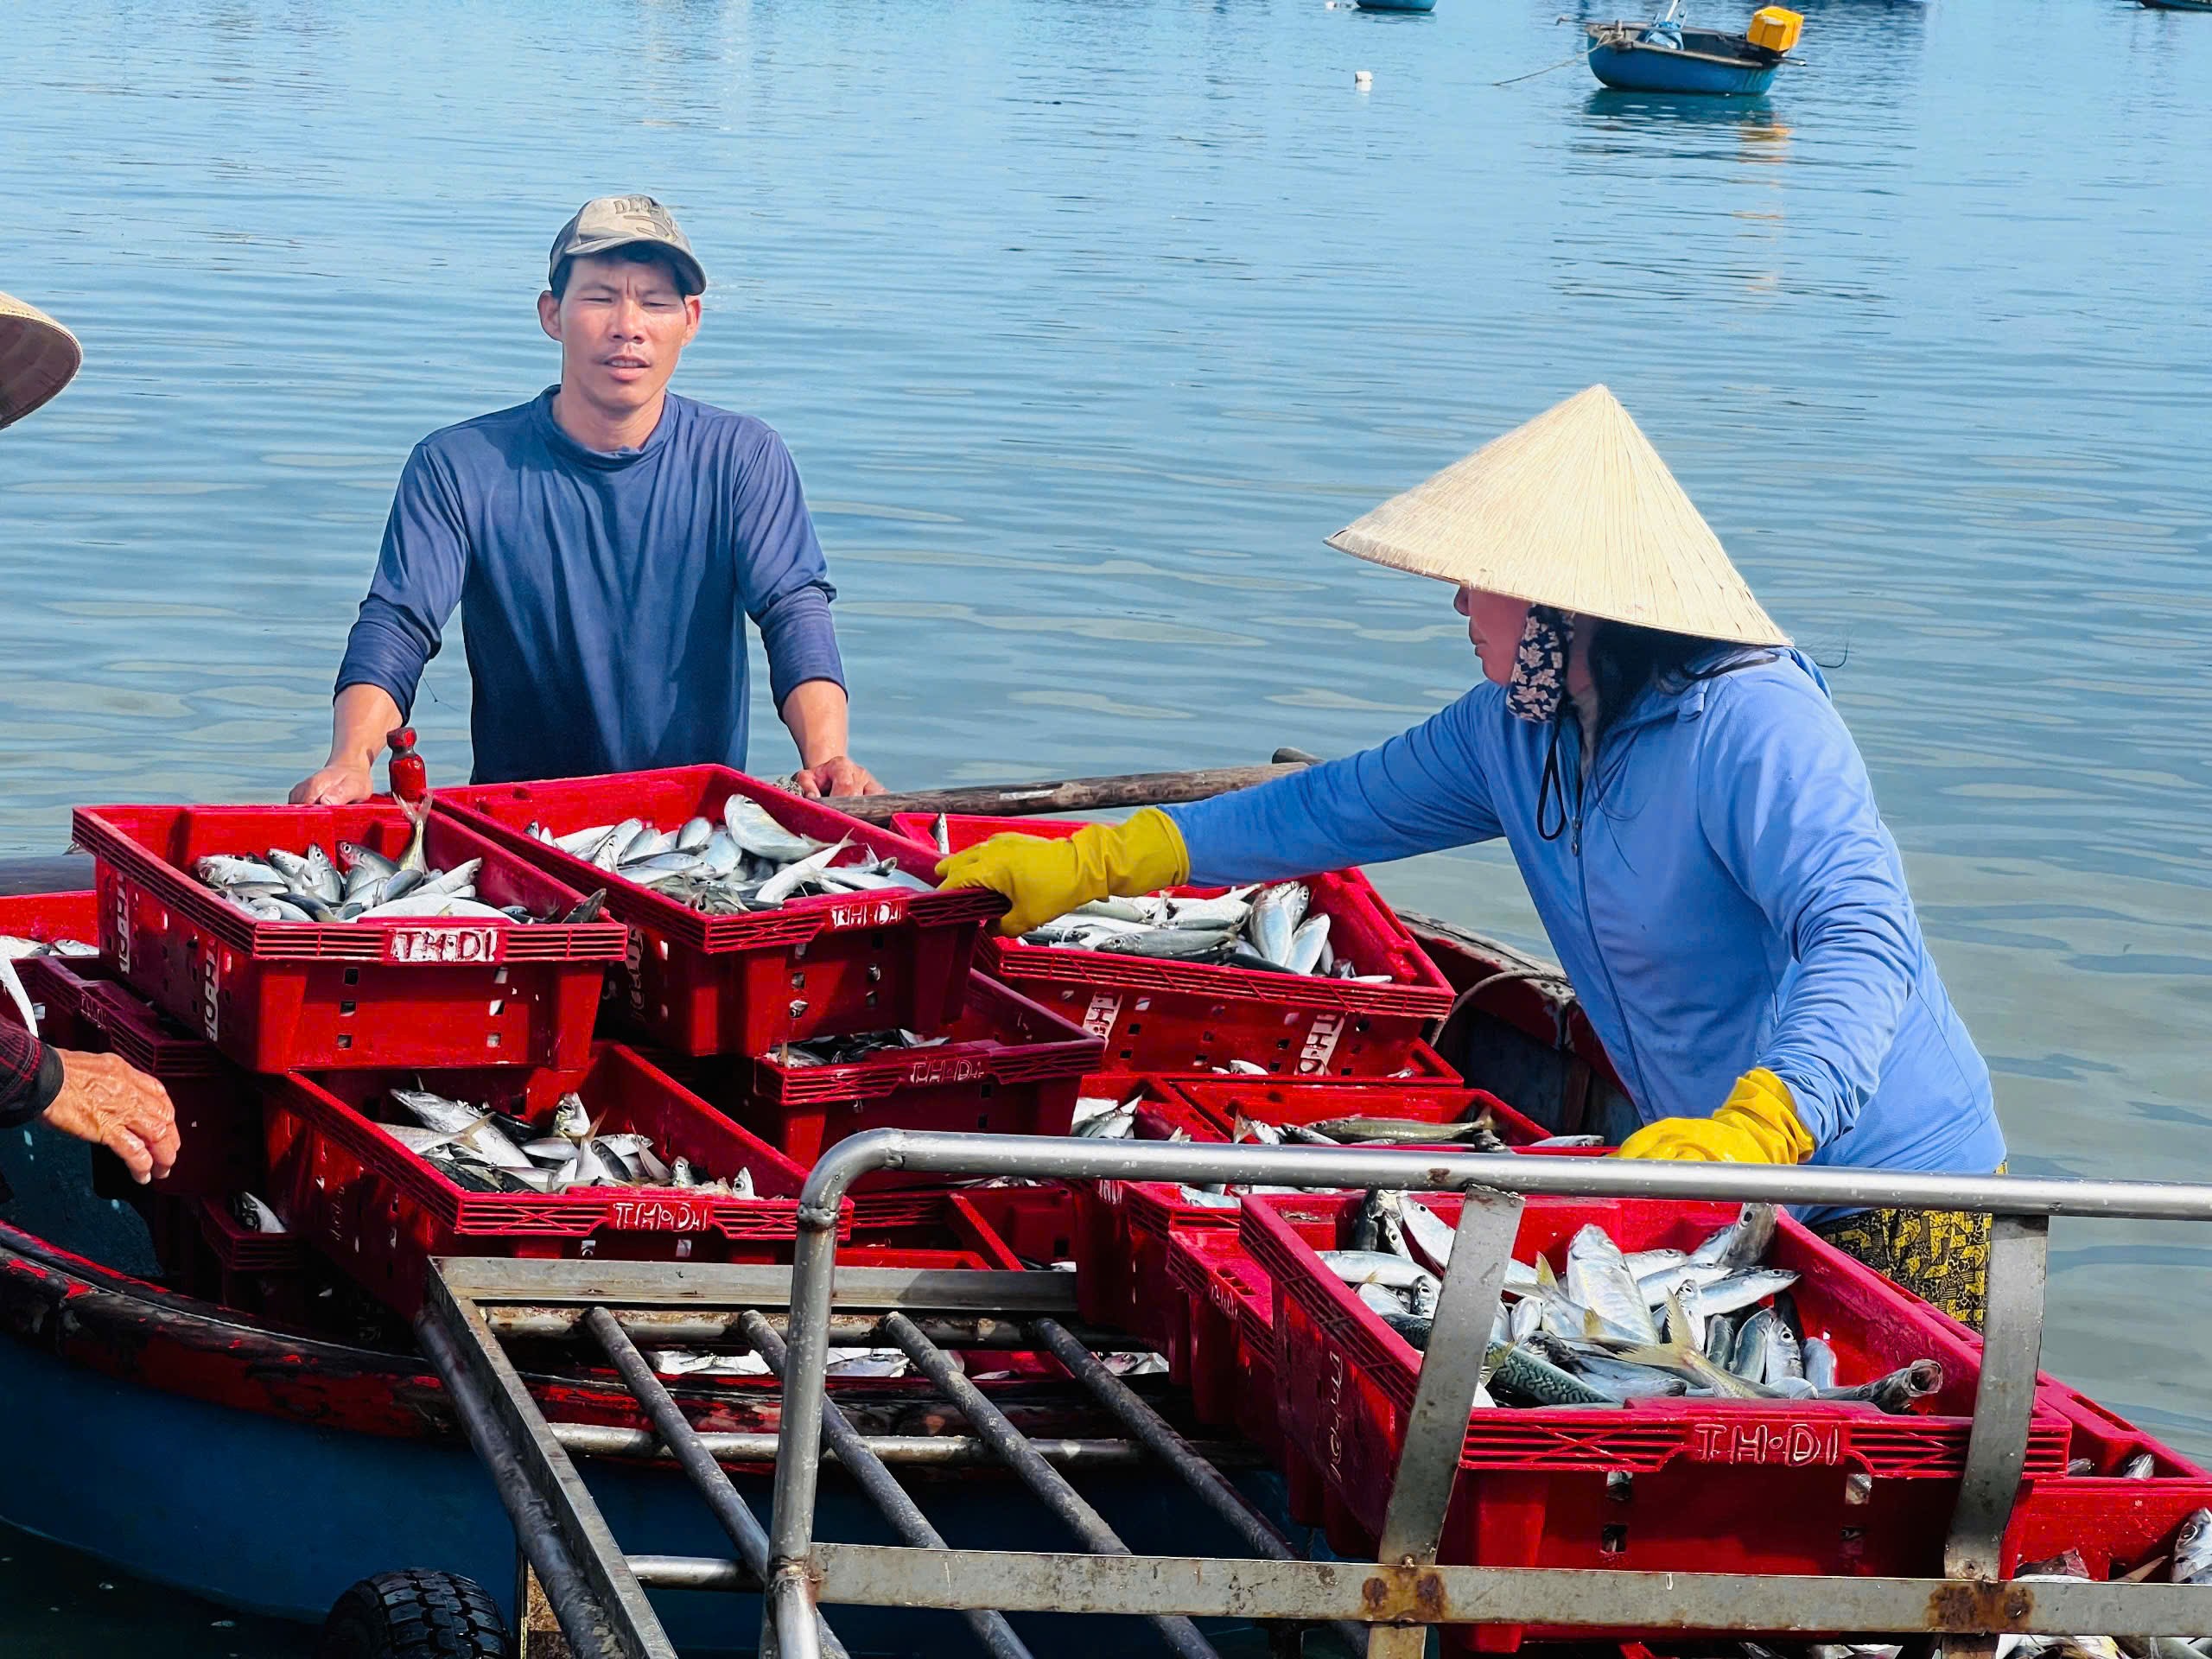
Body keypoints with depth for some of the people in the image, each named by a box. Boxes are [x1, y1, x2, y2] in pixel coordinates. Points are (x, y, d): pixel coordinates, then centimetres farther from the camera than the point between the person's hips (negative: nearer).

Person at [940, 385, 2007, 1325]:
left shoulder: (1755, 726, -25)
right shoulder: (1510, 732, 2)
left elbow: (1863, 939, -37)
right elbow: (1345, 807, 15)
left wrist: (1753, 1127, -54)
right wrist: (1089, 865, 15)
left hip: (1886, 1214, -7)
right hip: (1716, 1196, 8)